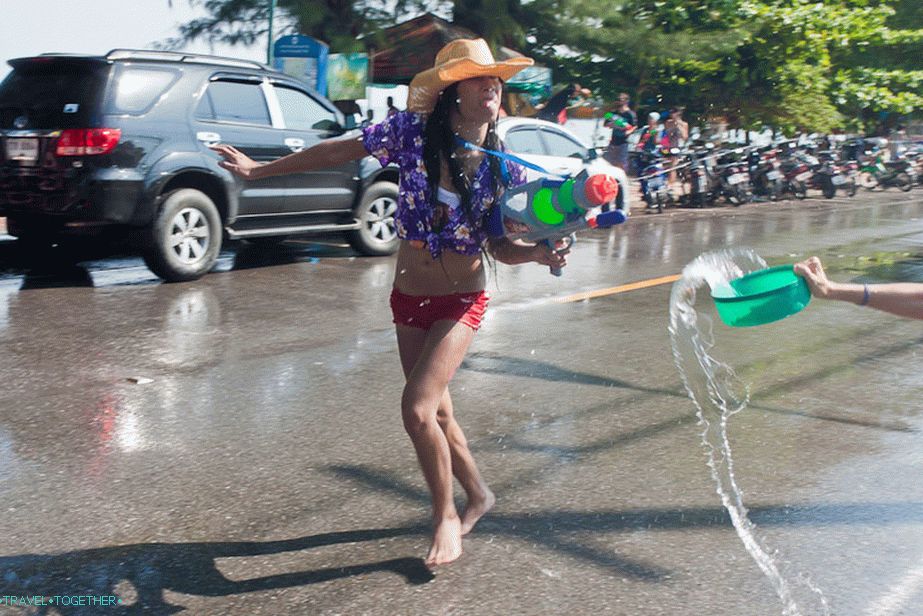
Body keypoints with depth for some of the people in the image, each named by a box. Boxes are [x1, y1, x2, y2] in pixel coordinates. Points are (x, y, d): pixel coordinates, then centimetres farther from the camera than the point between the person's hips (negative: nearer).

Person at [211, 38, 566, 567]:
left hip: (461, 301, -3)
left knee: (417, 408, -17)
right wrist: (260, 169, 5)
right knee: (437, 412, 12)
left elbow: (500, 248, -1)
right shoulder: (414, 132, -9)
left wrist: (540, 253, -22)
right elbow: (340, 152, 0)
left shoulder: (504, 170, -8)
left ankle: (447, 517, 6)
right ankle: (479, 494, 38)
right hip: (409, 298, 3)